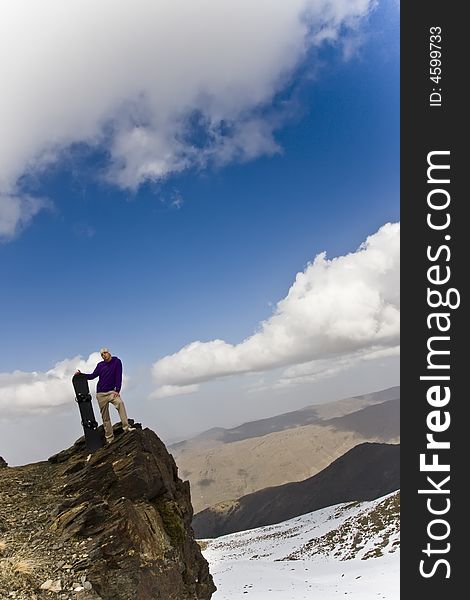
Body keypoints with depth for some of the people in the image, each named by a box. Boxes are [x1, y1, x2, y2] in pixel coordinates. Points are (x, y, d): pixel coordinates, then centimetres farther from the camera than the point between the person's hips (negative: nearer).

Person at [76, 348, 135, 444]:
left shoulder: (116, 362, 2)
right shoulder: (100, 365, 12)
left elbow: (118, 377, -5)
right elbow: (92, 376, 12)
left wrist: (117, 390, -13)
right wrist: (81, 374, -2)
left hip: (111, 392, -4)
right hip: (101, 394, 4)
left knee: (120, 403, -33)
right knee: (105, 417, 2)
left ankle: (126, 426, -36)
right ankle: (109, 437, 7)